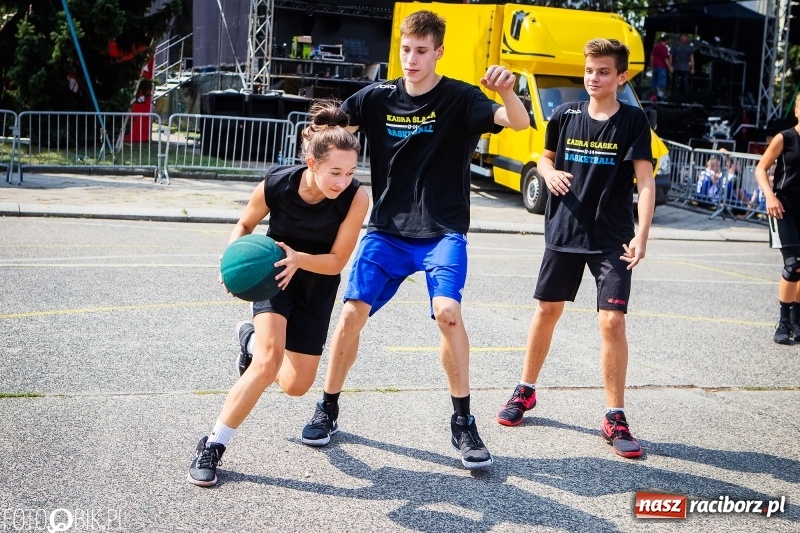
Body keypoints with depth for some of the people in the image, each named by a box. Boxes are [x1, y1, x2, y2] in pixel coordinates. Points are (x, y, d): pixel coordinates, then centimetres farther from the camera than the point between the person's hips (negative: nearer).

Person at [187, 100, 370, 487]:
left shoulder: (356, 197, -28)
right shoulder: (275, 185, -26)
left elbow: (336, 262, -21)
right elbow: (244, 226, -5)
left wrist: (299, 259, -40)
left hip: (318, 284, 2)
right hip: (273, 273, -2)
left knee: (295, 385, 7)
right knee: (269, 360, -26)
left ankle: (251, 338, 40)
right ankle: (212, 446, -9)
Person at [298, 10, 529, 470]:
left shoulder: (460, 99, -6)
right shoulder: (377, 98, 2)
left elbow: (520, 123, -19)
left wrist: (507, 91, -42)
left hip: (443, 232, -2)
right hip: (387, 231, 3)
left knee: (447, 311, -23)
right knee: (354, 312, -7)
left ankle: (464, 423, -9)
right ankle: (328, 410, 14)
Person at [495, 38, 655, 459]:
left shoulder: (633, 121, -7)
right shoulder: (566, 116, 1)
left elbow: (645, 181, -13)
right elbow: (545, 157, 17)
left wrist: (641, 234, -25)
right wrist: (549, 173, -7)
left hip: (612, 239, -3)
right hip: (563, 232, 3)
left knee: (612, 321, -10)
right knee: (547, 310, 13)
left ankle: (615, 418, 1)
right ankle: (525, 391, 31)